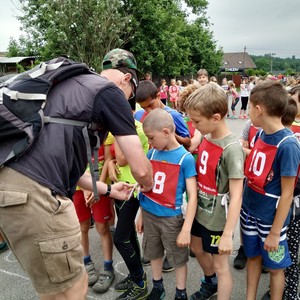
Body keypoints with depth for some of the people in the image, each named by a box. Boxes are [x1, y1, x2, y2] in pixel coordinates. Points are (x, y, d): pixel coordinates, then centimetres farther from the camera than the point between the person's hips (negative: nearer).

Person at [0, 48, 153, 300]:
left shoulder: (72, 84, 27)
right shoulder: (111, 91, 1)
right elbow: (140, 168, -2)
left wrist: (108, 190, 37)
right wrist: (147, 186, 23)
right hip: (33, 192, -10)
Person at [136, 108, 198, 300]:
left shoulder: (185, 158, -16)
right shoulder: (151, 154, -1)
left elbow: (193, 196, -17)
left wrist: (186, 230, -20)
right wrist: (142, 214, 12)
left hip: (171, 218, -5)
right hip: (149, 215, 5)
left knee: (178, 258, 14)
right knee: (154, 253, 22)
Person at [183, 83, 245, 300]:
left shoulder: (231, 149, -26)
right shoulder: (206, 137, -3)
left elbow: (236, 196, -25)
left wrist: (228, 234, -24)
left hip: (217, 218, -8)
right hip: (200, 211, 8)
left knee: (220, 265, 11)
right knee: (197, 249, 27)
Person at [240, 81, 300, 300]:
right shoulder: (261, 134, -2)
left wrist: (275, 232, -15)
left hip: (271, 217, -7)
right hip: (249, 209, 7)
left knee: (275, 266, 15)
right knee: (253, 257, 22)